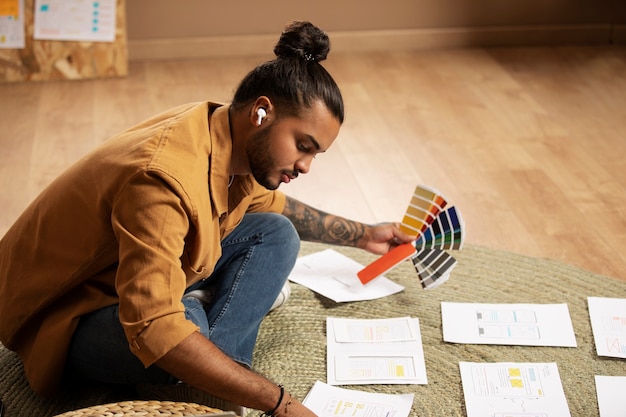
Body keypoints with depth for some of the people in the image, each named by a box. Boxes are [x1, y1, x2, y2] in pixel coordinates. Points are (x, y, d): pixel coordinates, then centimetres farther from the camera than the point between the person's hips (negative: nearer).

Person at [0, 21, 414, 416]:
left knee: (275, 234, -1)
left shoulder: (238, 145, -6)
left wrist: (361, 234, 18)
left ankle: (211, 375, -16)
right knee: (189, 321, -41)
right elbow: (156, 330, -43)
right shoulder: (164, 176, -36)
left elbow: (273, 205, 19)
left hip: (138, 277, 10)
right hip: (63, 314, -9)